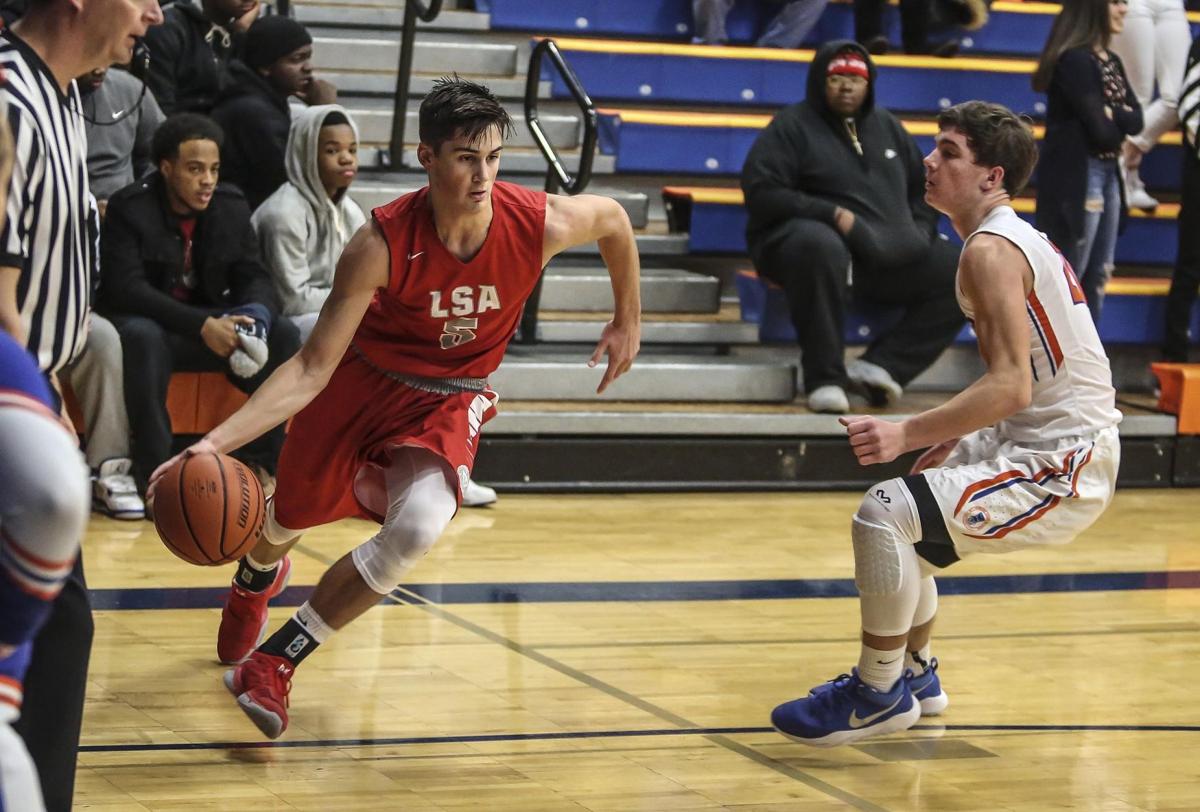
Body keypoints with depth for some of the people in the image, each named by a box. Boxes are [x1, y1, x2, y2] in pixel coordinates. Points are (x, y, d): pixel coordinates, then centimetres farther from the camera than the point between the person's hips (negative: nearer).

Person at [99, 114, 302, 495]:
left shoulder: (232, 206, 1)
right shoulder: (129, 207, -14)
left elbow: (255, 279, 1)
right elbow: (125, 289, -23)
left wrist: (256, 313, -27)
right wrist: (201, 326, -33)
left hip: (212, 325, 5)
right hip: (150, 323, -5)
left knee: (283, 334, -18)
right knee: (142, 336, -39)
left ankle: (262, 463, -17)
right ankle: (155, 473, -35)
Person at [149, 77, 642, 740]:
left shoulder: (542, 224, -26)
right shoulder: (382, 244, -31)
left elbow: (613, 218, -1)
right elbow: (312, 369, -28)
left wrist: (628, 322, 9)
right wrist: (217, 442, -39)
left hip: (451, 400, 1)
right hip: (364, 379, 0)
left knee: (418, 528, -28)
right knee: (289, 519, 18)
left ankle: (273, 661, -10)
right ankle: (256, 580, 62)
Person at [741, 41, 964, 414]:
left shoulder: (886, 126, 21)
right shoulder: (792, 126, 3)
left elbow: (924, 186, 30)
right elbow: (761, 192, -9)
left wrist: (920, 229, 8)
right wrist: (831, 214, -17)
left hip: (892, 253, 6)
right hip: (811, 233, -6)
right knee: (821, 248, -42)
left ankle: (882, 363, -18)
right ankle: (825, 378, -35)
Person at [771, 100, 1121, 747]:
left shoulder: (991, 250, -18)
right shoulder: (1019, 238, 14)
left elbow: (1011, 386, -27)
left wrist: (908, 434, -30)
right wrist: (957, 433, 17)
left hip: (1064, 463, -11)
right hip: (1037, 439, 11)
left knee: (883, 514, -22)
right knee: (903, 509, 27)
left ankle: (878, 695, -9)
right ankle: (915, 673, 37)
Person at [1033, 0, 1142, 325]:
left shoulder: (1112, 62, 14)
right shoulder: (1074, 59, -15)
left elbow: (1136, 121, 5)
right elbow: (1101, 131, -18)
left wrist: (1110, 113, -13)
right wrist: (1121, 121, 2)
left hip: (1108, 174, 9)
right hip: (1076, 176, -9)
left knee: (1097, 275, 12)